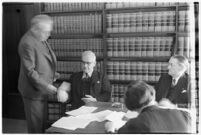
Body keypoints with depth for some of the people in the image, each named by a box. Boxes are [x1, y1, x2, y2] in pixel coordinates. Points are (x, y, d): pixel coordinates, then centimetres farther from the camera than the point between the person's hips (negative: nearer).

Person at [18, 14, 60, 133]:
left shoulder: (41, 39, 6)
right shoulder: (27, 43, -22)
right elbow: (29, 70, -23)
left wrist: (52, 73, 7)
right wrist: (45, 86, -23)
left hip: (42, 89, 9)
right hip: (33, 90, -9)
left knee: (41, 123, 21)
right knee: (36, 125, 4)